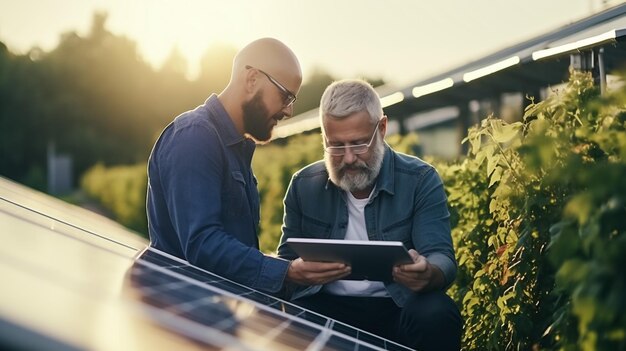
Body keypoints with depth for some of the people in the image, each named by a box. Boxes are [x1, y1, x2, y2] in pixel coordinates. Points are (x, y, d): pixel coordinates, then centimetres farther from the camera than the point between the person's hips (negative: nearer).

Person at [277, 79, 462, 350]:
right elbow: (286, 262, 11)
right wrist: (297, 273, -16)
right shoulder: (304, 185, 7)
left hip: (398, 307, -1)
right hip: (324, 307, 1)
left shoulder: (420, 180, -1)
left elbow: (441, 258, -9)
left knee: (436, 316, -34)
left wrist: (427, 274, -36)